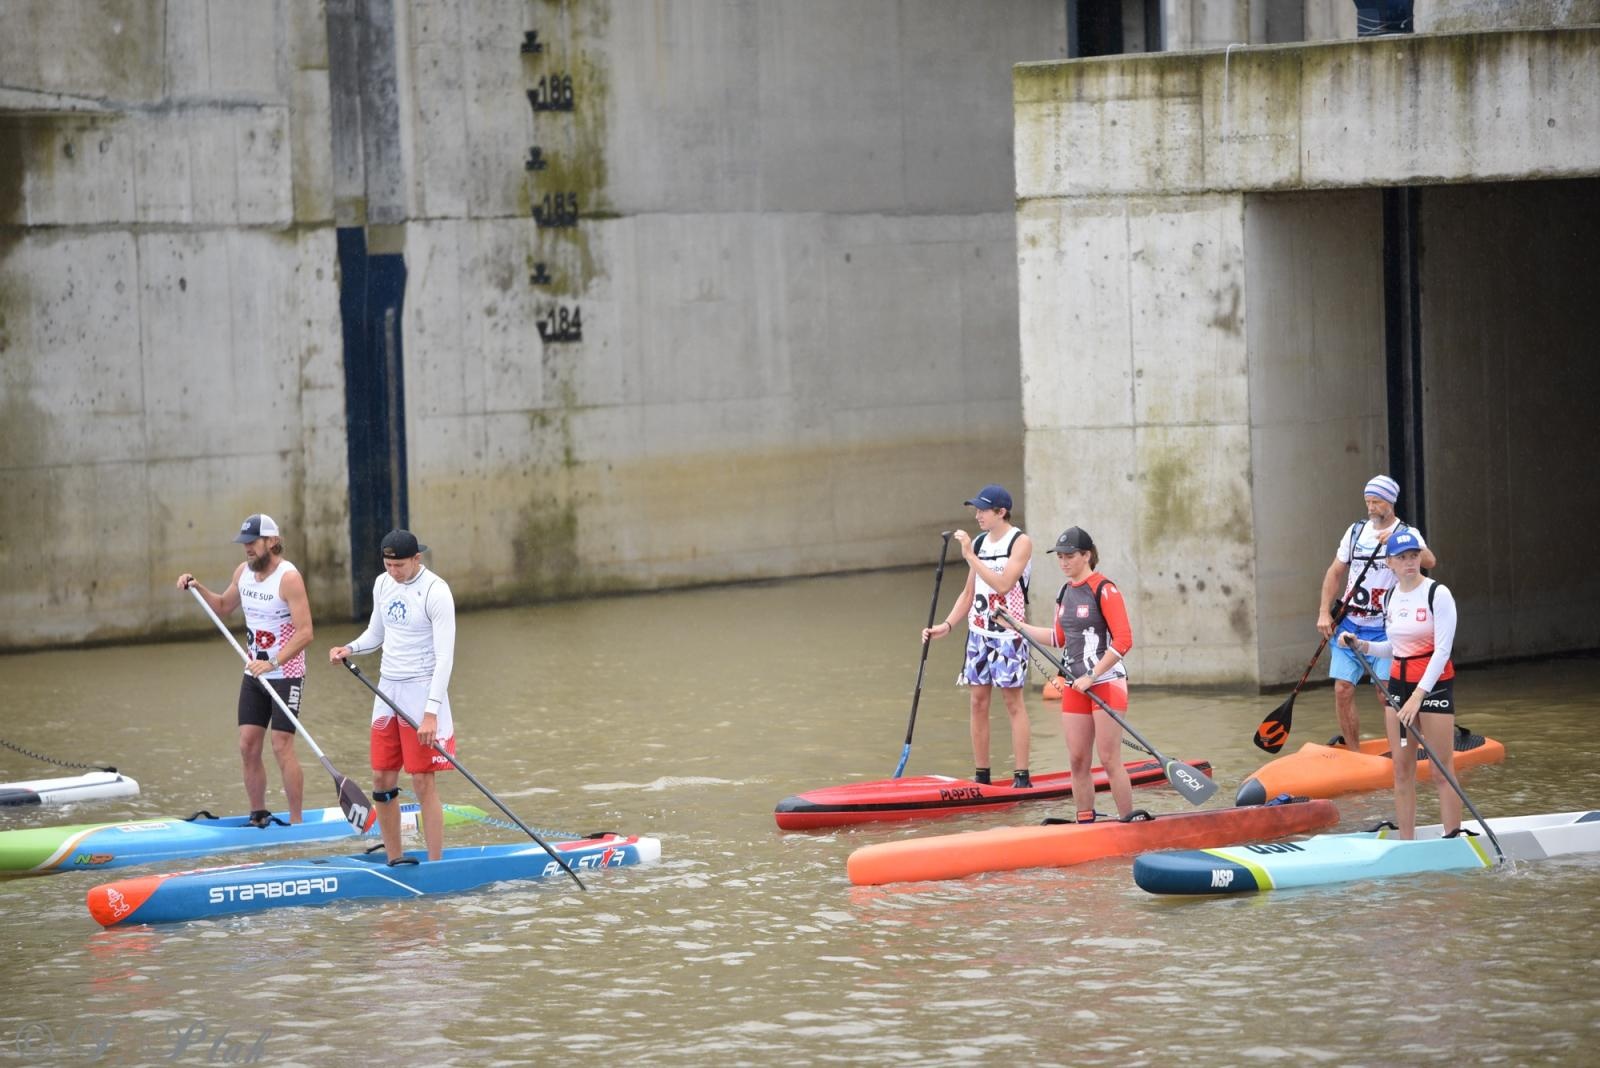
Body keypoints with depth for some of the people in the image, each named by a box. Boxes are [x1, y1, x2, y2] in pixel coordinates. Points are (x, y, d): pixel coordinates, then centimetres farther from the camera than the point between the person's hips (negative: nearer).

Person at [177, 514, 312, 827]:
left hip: (286, 675, -7)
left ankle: (296, 822, -4)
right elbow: (223, 606, 25)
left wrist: (272, 663, -32)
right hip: (254, 674, 7)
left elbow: (305, 633, -25)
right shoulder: (243, 572, 5)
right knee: (248, 746, 3)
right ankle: (258, 817, 13)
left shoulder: (288, 578, -18)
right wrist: (198, 589, 8)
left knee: (282, 747, -10)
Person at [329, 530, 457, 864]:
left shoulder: (435, 592, -15)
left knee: (423, 783, -8)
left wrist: (431, 712, -25)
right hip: (387, 687, 7)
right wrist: (349, 649, 1)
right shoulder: (383, 584, 7)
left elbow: (444, 657, -19)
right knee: (382, 781, 8)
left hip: (421, 689, -7)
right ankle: (395, 861, 20)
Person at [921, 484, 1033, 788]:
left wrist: (970, 556, -21)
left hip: (1008, 633, -6)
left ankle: (1022, 777, -3)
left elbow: (1002, 584, -21)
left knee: (1013, 701, -4)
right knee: (978, 702, 5)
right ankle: (981, 776, 10)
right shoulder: (979, 543, 12)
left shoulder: (1020, 543, -8)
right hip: (978, 631, 6)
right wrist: (946, 625, 5)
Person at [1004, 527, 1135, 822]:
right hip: (1075, 687, 8)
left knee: (1109, 760, -8)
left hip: (1107, 683, -7)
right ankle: (1085, 822, 13)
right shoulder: (1065, 592, 12)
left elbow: (1123, 640, -17)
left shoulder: (1104, 590, -12)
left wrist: (1091, 677, -18)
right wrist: (1019, 626, 19)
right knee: (1078, 761, 6)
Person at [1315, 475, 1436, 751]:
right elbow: (1335, 572, 14)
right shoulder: (1356, 530, 10)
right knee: (1343, 692, -1)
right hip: (1349, 625, 4)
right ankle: (1354, 754, 8)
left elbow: (1429, 561, -23)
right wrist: (1324, 612, 4)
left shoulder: (1407, 534, -3)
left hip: (1384, 628, -4)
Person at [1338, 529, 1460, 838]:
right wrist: (1361, 646, 2)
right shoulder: (1391, 598, 9)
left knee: (1442, 771, -6)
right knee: (1402, 770, 6)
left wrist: (1418, 696, -23)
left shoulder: (1438, 594, -11)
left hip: (1434, 684, -6)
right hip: (1399, 683, 6)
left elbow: (1442, 651, -17)